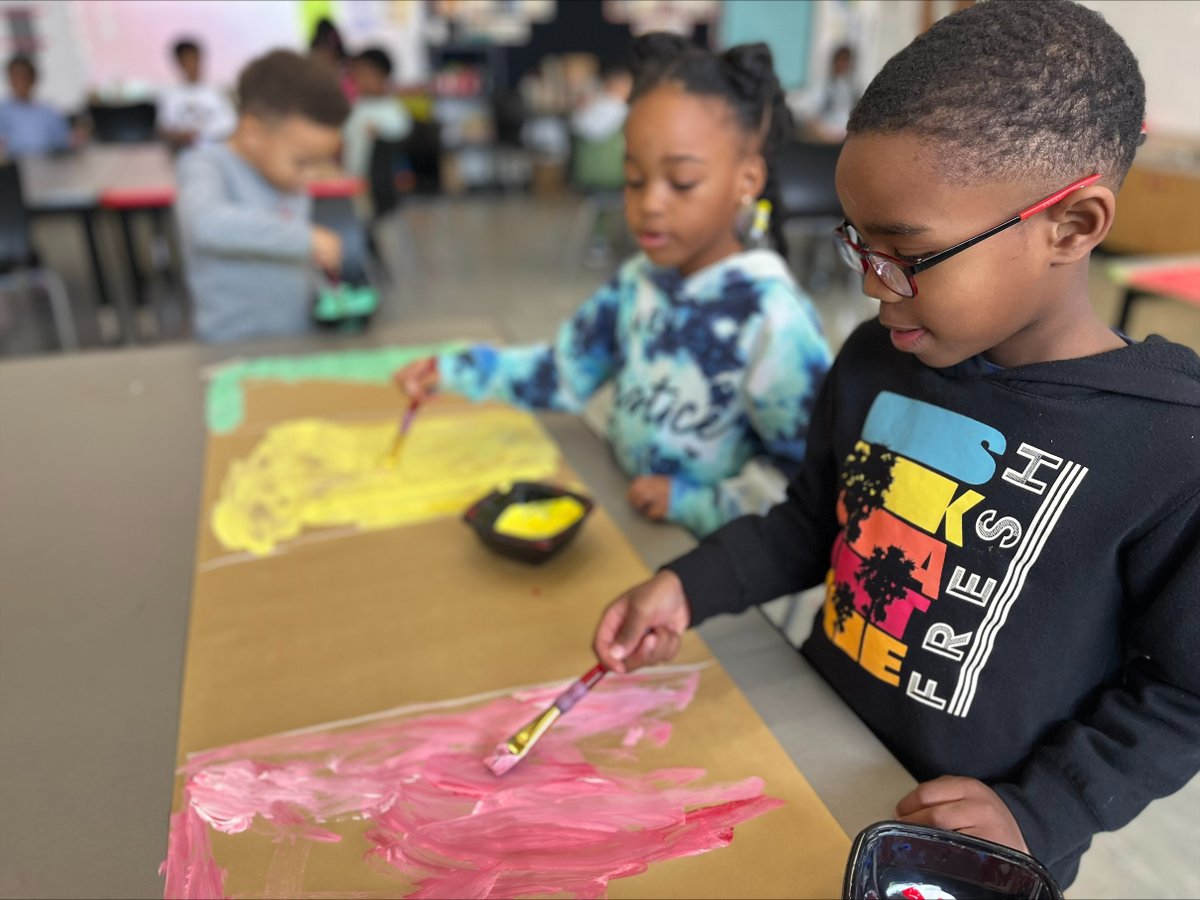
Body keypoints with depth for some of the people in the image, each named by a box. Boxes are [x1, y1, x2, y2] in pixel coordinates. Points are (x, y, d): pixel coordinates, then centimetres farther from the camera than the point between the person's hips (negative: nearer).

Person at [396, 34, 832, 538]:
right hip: (622, 520, 6)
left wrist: (689, 503, -18)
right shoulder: (639, 282, 2)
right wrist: (455, 372, 2)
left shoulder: (772, 321, -21)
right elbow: (565, 373, 11)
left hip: (707, 552, -6)